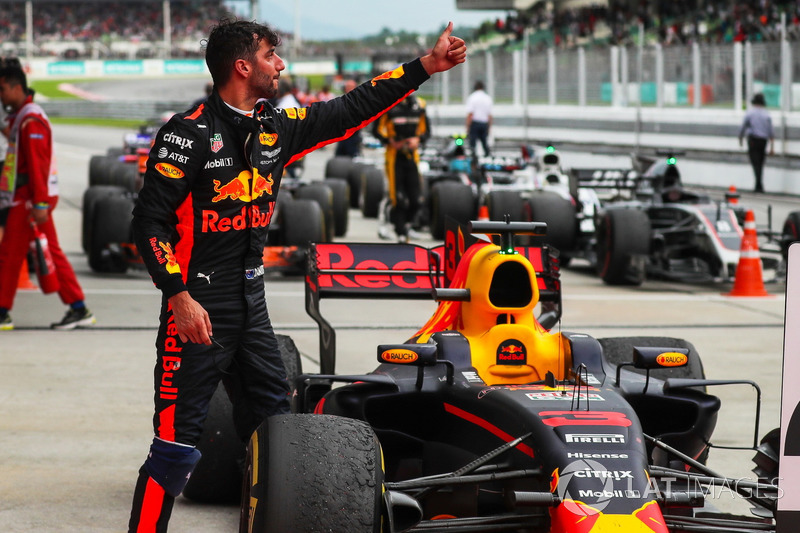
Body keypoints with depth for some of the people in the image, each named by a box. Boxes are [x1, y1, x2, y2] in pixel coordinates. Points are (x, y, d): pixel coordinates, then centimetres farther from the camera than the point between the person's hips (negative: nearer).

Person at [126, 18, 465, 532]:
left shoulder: (278, 128, 8)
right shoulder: (188, 133, -12)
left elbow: (351, 110, 17)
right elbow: (150, 221, -13)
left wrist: (425, 66, 15)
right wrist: (178, 296, -21)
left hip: (252, 305, 8)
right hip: (197, 307, -8)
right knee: (177, 442, -9)